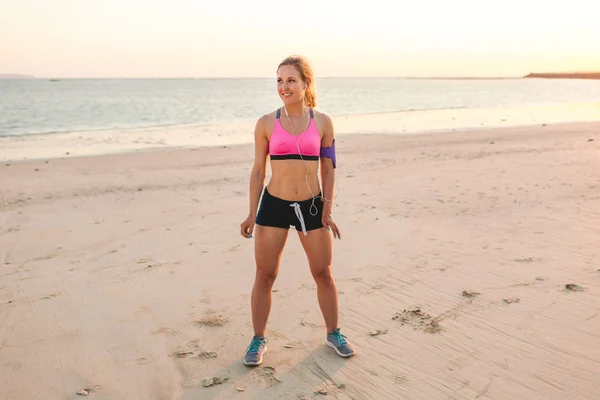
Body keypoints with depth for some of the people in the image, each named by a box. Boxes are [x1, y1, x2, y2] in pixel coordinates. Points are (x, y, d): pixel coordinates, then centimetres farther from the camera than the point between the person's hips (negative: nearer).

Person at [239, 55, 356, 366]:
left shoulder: (322, 122, 0)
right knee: (264, 275, 5)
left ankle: (333, 334, 32)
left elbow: (328, 170, 4)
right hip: (274, 205, 0)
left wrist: (327, 211, -1)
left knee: (324, 274, 11)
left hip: (312, 206, 1)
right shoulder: (266, 123, -2)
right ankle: (258, 339, 24)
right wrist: (252, 214, 1)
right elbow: (258, 170, 3)